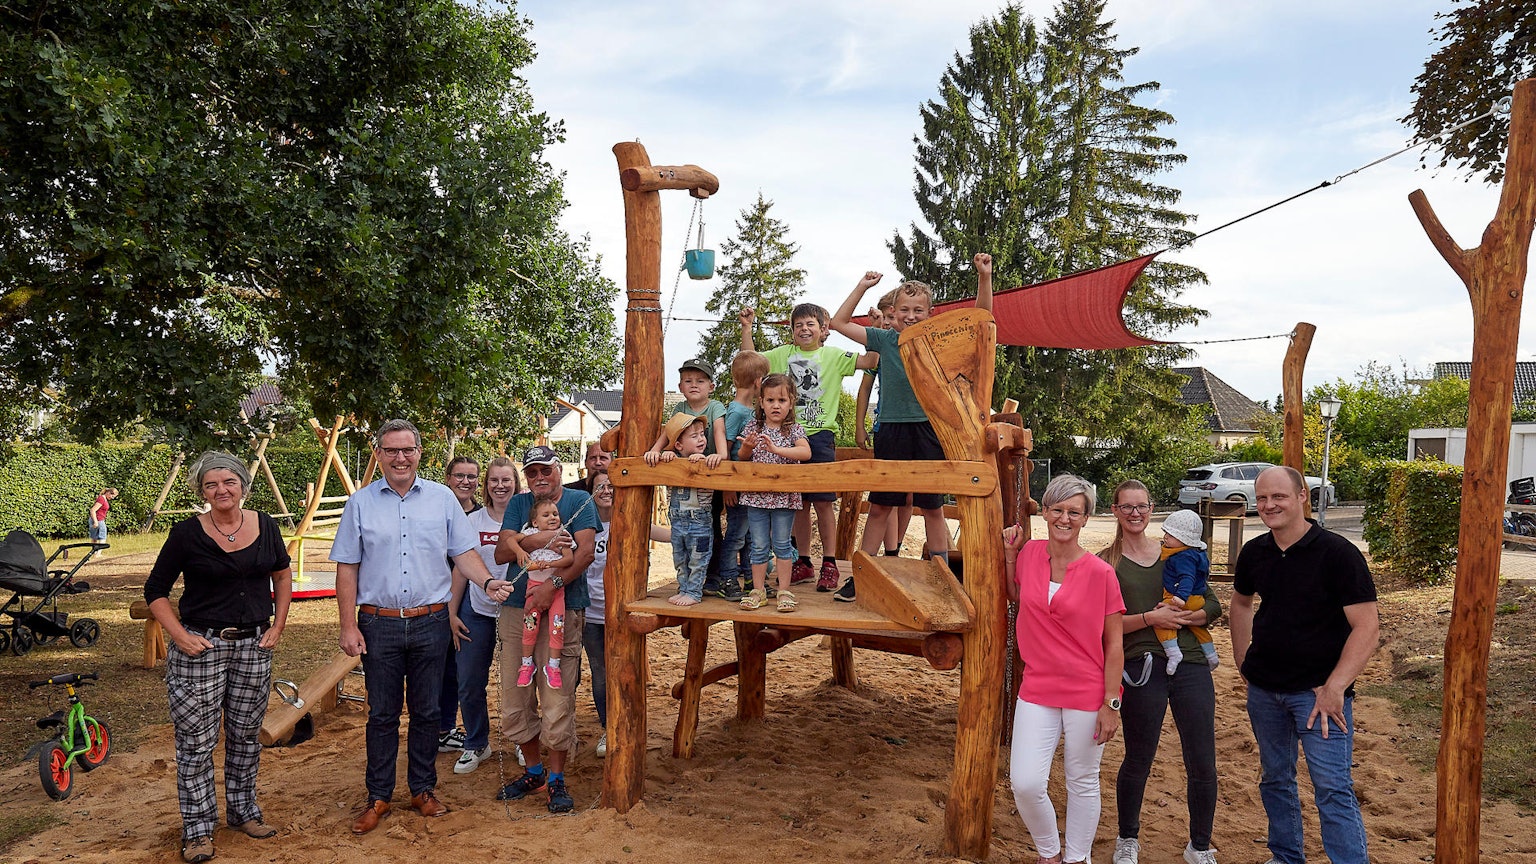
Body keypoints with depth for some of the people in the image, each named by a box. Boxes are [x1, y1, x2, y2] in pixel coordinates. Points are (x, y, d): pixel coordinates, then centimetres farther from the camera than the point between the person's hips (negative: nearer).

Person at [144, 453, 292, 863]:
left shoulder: (265, 526, 2)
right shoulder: (187, 533, -8)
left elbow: (282, 575, 16)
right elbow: (155, 591, -1)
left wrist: (277, 626, 8)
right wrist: (180, 635, -10)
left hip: (253, 646, 3)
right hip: (200, 646, -3)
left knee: (246, 735, 14)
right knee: (196, 741, 3)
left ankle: (243, 811, 31)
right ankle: (198, 830, 16)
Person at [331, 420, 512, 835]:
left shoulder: (442, 498, 3)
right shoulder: (360, 503, 2)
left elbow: (464, 552, 3)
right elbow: (347, 567, 2)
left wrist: (488, 582, -16)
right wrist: (348, 626, -3)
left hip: (430, 623, 1)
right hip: (379, 624, 0)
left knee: (426, 711, 10)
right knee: (382, 714, 9)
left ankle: (423, 790, 25)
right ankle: (378, 797, 22)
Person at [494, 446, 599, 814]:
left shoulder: (580, 501, 4)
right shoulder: (518, 504, 14)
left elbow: (585, 551, -10)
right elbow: (502, 552, 2)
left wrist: (552, 584, -21)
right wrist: (540, 540, -13)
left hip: (563, 611, -4)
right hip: (516, 610, 4)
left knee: (557, 701, -4)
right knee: (514, 699, 9)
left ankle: (557, 779, 12)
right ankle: (533, 772, 27)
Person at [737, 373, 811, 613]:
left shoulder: (794, 430, -3)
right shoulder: (754, 427, 4)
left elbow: (806, 452, -21)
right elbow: (743, 459, 9)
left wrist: (776, 448, -30)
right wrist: (747, 447, -14)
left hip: (784, 496, -2)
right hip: (757, 496, 2)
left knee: (782, 545, 6)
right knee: (759, 546, 8)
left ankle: (784, 591, 14)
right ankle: (758, 591, 17)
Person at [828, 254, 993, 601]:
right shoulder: (884, 340, 3)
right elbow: (839, 323, 7)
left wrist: (984, 277, -15)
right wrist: (862, 286, 4)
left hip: (929, 432, -1)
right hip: (891, 432, 1)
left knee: (932, 508, 8)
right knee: (879, 507, 8)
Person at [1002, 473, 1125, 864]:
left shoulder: (1100, 572, -11)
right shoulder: (1030, 554, 0)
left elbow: (1114, 643, -6)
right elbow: (1015, 597, 20)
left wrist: (1111, 703, -8)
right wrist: (1010, 555, 5)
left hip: (1087, 693, -3)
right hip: (1037, 690, 3)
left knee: (1082, 783, 12)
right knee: (1025, 783, -4)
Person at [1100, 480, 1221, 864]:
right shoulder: (1106, 562, 2)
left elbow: (1213, 606, 8)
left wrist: (1180, 616, -10)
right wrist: (1149, 619, -17)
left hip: (1191, 664, 3)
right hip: (1141, 667, -2)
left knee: (1203, 764, 5)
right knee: (1138, 761, 9)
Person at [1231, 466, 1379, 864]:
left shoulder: (1337, 553, -14)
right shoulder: (1254, 553, 3)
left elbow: (1367, 626, -16)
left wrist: (1334, 688, -21)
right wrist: (1242, 660, 12)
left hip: (1318, 690, -6)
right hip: (1263, 689, 6)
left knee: (1333, 787, -8)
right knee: (1274, 778, 16)